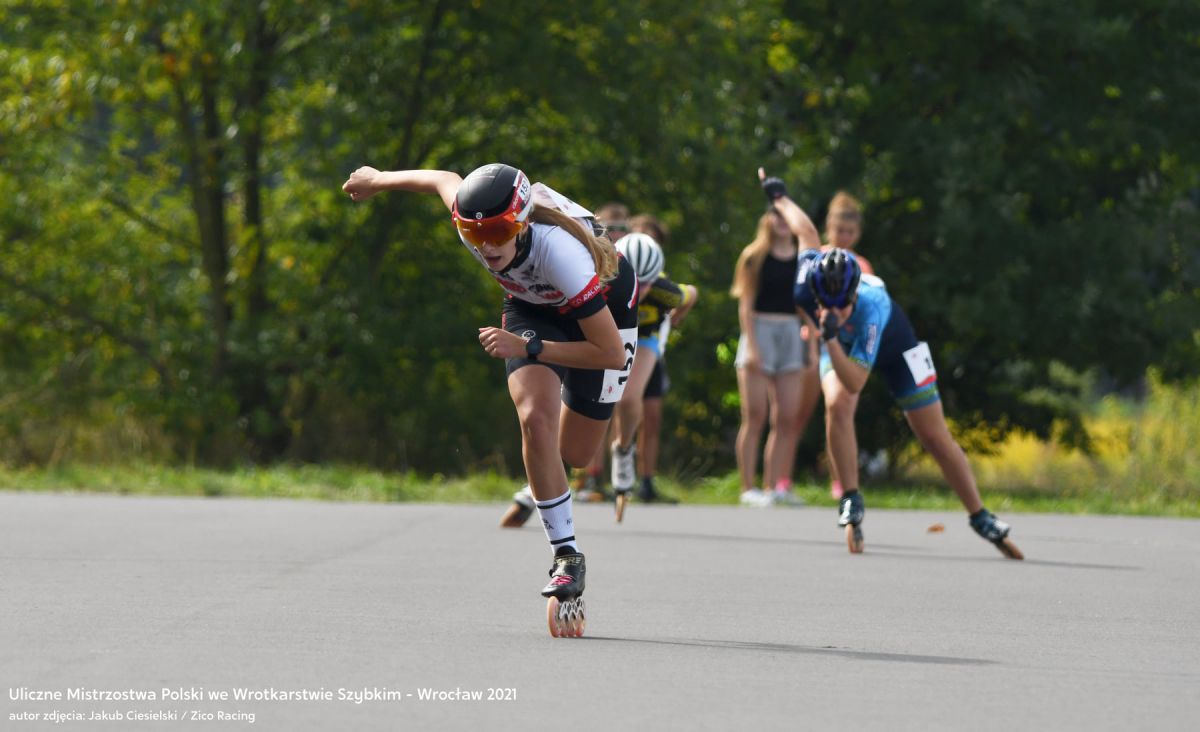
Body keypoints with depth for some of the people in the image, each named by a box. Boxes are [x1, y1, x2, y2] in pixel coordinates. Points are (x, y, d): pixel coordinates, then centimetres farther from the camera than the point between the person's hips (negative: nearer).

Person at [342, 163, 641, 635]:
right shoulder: (472, 222, -31)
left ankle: (540, 491, 43)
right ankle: (566, 558, -15)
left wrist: (526, 348, -38)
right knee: (536, 420, -23)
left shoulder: (559, 252, -44)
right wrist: (378, 180, 13)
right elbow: (445, 181, -4)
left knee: (575, 453, 5)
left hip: (605, 308, -3)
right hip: (532, 307, 3)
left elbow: (611, 353, -38)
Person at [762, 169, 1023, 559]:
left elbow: (855, 381, -46)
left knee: (935, 436, 0)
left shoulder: (870, 308, -46)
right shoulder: (806, 281, -36)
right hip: (837, 344, 3)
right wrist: (778, 195, 3)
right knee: (837, 405, -29)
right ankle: (850, 502, -15)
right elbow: (808, 232, -13)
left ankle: (980, 518, 15)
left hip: (891, 340, -3)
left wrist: (830, 337, -60)